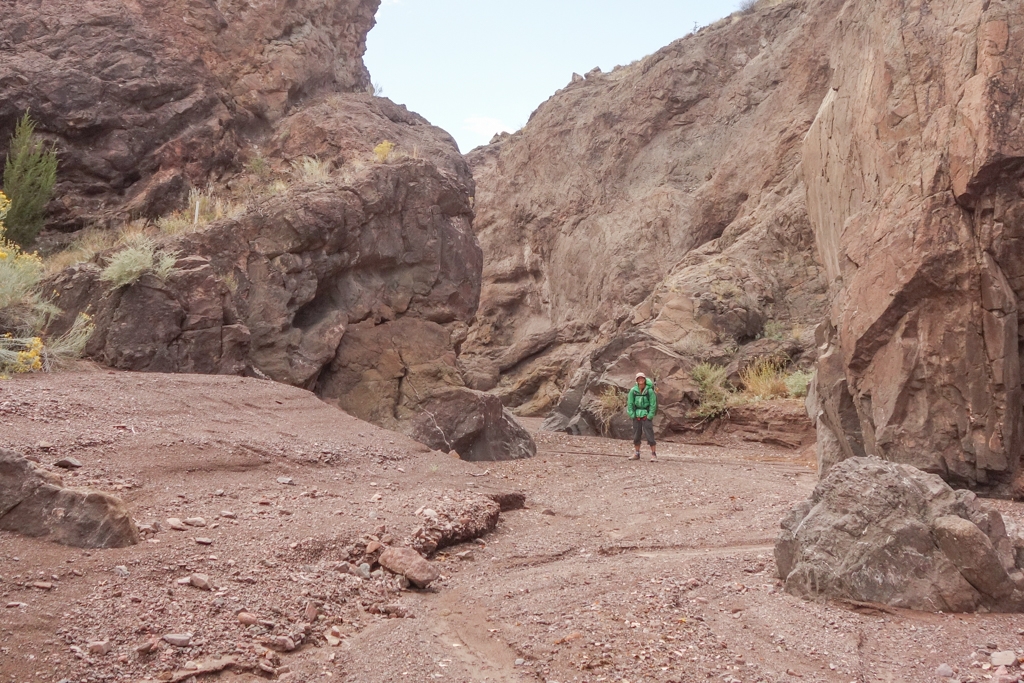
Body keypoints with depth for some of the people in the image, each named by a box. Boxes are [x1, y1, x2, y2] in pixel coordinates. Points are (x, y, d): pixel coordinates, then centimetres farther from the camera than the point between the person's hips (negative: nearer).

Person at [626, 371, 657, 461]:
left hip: (646, 416, -3)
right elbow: (630, 403, 3)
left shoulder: (649, 391, -10)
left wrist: (649, 416, -9)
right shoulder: (633, 391, -3)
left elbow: (653, 405, -6)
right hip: (636, 416, 3)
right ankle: (637, 454, 20)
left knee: (650, 435, -6)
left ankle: (654, 454, 0)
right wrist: (632, 415, -2)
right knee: (636, 436, 9)